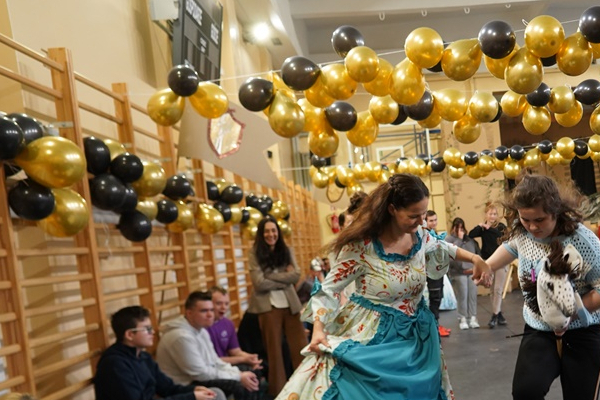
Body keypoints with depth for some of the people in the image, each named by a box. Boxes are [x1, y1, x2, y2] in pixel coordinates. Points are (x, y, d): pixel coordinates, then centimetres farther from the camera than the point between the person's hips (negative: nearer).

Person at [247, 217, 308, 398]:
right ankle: (278, 389, 18)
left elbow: (296, 275, -5)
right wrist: (284, 277, -7)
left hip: (290, 304, 3)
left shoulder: (286, 251, 7)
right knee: (274, 349, 6)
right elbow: (259, 283, -13)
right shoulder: (255, 254, -3)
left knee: (299, 346, 2)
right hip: (268, 306, -3)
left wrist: (271, 276, -13)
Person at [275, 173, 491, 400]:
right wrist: (319, 329, -23)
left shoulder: (420, 235, -6)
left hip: (415, 336, 6)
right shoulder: (362, 246, -23)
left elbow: (441, 248, 18)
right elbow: (329, 288, -14)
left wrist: (475, 259, 5)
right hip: (371, 336, -5)